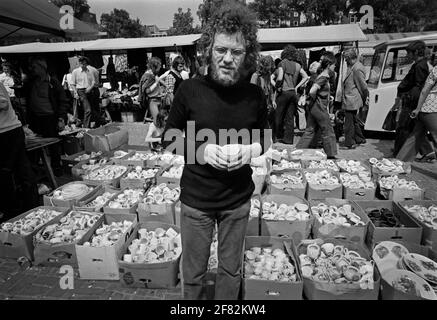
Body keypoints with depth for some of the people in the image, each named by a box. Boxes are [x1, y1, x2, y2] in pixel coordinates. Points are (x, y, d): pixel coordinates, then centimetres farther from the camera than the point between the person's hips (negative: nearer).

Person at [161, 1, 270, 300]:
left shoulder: (255, 95, -4)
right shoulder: (190, 90, -9)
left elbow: (266, 137, 10)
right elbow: (169, 138, 0)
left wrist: (252, 149, -12)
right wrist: (200, 150, -18)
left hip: (238, 199, 2)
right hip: (196, 199, -1)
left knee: (231, 269, 19)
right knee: (193, 272, 16)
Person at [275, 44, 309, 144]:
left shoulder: (283, 63, -6)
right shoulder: (297, 65, 9)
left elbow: (280, 78, -17)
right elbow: (305, 77, 8)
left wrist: (277, 85, 1)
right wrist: (296, 87, 9)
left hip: (284, 92, -5)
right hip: (294, 93, 5)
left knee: (279, 115, 8)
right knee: (290, 117, 7)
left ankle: (279, 136, 14)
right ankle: (289, 138, 10)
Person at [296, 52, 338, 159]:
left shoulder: (323, 76, 12)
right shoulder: (323, 77, -17)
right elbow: (312, 91, -29)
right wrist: (315, 99, -11)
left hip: (314, 107, 9)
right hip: (319, 107, -9)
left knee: (310, 130, 13)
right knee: (328, 132, 3)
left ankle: (298, 151, 14)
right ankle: (331, 154, 15)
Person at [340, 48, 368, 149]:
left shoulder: (357, 69, -18)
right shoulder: (352, 66, 13)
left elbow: (363, 86, -15)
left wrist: (366, 98, -6)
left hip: (351, 100, -10)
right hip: (349, 99, 10)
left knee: (349, 123, -3)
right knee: (354, 120, 20)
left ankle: (350, 143, 6)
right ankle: (360, 139, 34)